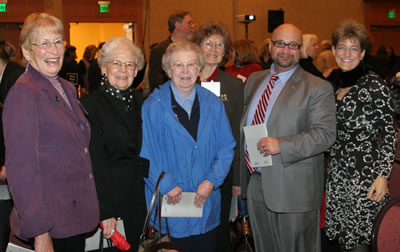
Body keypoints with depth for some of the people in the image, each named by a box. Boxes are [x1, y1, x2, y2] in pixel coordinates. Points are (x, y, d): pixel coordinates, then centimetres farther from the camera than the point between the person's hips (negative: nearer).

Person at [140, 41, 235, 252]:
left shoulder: (213, 104, 5)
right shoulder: (153, 107, -5)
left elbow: (227, 147, 4)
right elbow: (146, 154, -8)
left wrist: (211, 181, -8)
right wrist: (167, 186, -15)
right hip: (170, 205, -3)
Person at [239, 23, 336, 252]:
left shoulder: (318, 88, -8)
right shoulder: (254, 80, 11)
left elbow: (326, 134, -17)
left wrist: (281, 145, -26)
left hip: (293, 187, -6)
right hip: (255, 183, 6)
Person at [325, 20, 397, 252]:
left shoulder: (374, 85, -11)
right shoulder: (333, 82, 8)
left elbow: (390, 134, -10)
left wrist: (383, 176, -15)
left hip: (365, 173, -6)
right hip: (337, 171, 6)